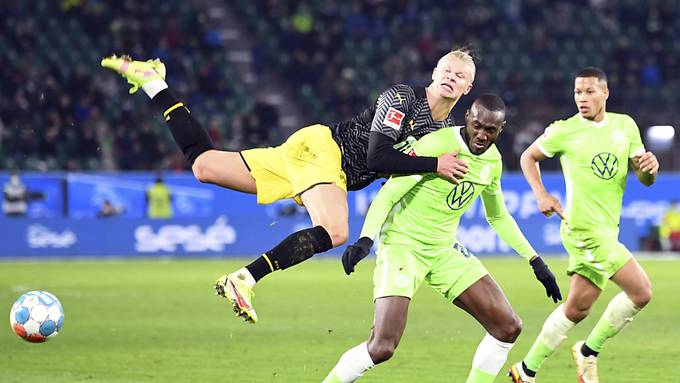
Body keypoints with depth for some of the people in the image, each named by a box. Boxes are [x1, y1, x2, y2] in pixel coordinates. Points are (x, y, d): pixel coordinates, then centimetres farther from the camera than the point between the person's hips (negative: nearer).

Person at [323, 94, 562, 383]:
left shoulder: (493, 160, 3)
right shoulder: (435, 145, -20)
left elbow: (498, 217, 20)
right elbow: (388, 195, -19)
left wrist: (535, 261, 19)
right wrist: (365, 240, -34)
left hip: (444, 250, 7)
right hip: (402, 245, -7)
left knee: (508, 327, -1)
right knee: (382, 347, -22)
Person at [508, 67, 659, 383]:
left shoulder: (625, 126, 8)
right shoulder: (564, 131, -4)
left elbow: (645, 180, 9)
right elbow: (528, 157, 10)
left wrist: (649, 168, -14)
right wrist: (540, 195, -4)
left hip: (606, 231, 6)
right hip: (587, 229, -6)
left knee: (577, 309, 11)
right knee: (641, 292, -13)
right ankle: (589, 352, 1)